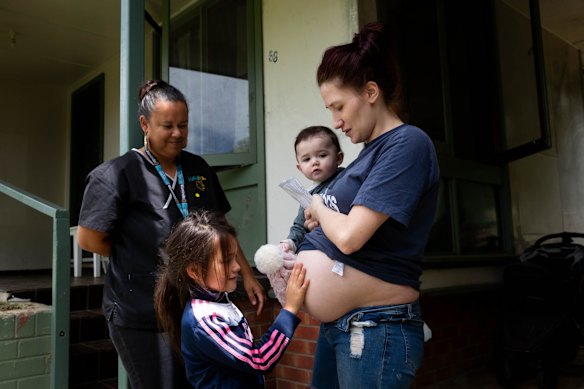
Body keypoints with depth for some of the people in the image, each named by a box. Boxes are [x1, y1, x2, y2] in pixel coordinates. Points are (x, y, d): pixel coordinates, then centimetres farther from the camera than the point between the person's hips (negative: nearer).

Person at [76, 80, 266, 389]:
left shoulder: (198, 168, 8)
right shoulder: (117, 174, -10)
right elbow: (89, 239, -9)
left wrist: (247, 275, 10)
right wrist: (139, 259, -2)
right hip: (143, 318, -5)